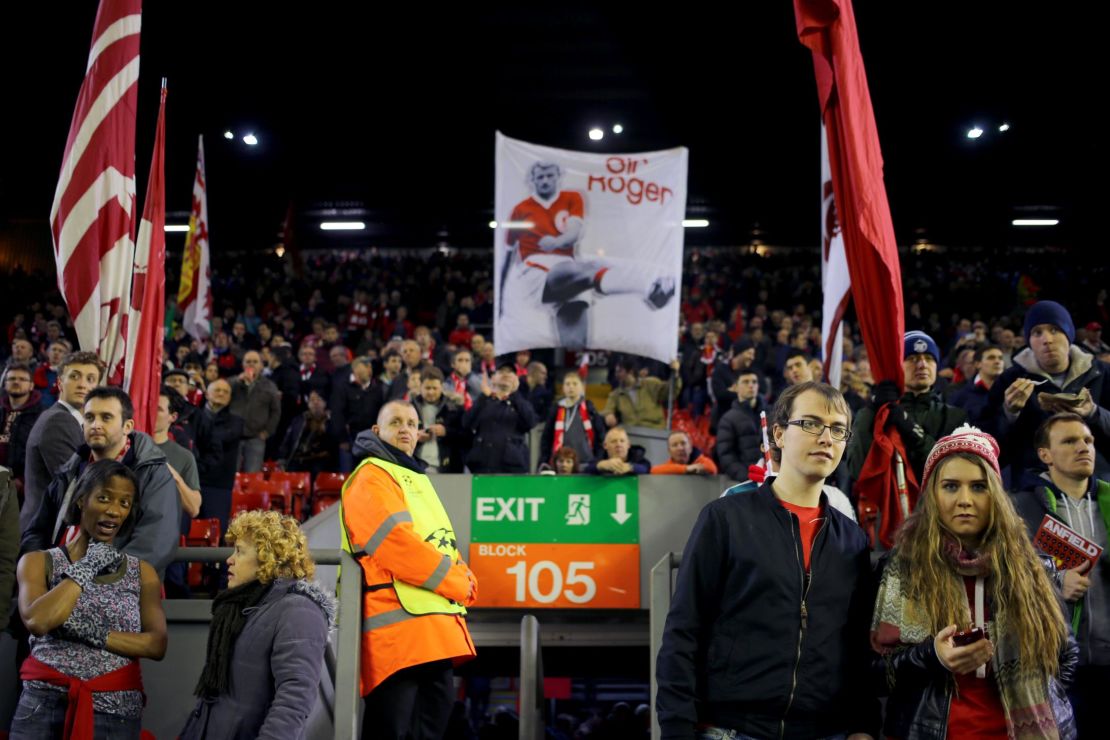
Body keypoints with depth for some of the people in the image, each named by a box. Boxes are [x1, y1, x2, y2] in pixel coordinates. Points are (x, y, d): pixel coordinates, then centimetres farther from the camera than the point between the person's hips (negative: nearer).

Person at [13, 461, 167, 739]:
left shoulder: (142, 572, 7)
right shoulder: (38, 562, 2)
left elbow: (157, 645, -5)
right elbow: (37, 621, -16)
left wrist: (96, 634, -16)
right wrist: (88, 567, -9)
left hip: (116, 710, 1)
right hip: (44, 705, -1)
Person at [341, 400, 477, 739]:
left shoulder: (416, 478, 25)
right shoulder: (371, 477, -5)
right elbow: (396, 541, -18)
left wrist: (465, 579, 1)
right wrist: (456, 584, -12)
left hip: (436, 620, 10)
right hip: (401, 624, -10)